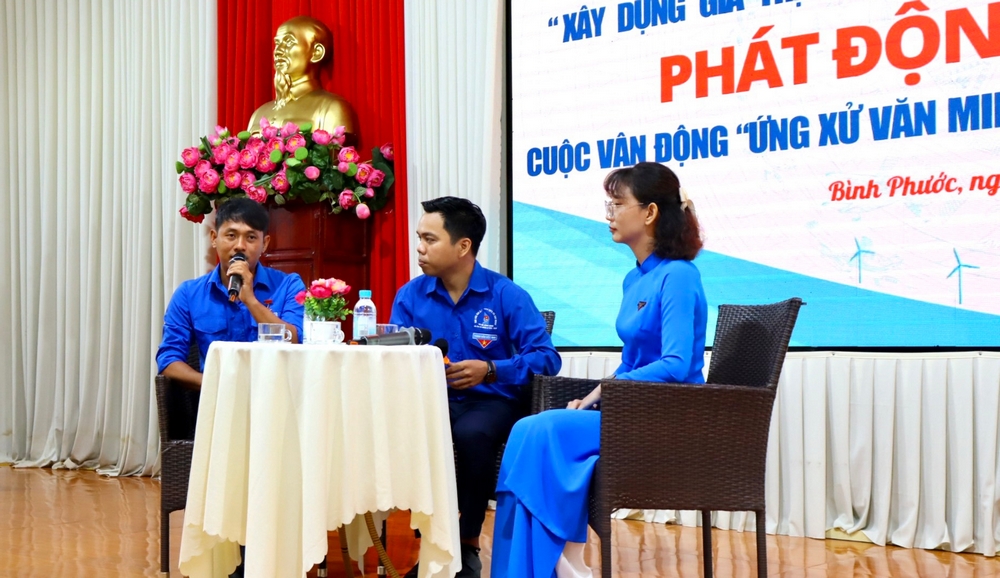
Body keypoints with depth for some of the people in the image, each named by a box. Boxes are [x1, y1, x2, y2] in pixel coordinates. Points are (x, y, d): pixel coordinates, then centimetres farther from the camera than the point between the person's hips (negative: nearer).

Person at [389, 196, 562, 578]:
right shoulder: (410, 295, 6)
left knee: (471, 435, -38)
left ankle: (467, 546, -16)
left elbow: (546, 357, -9)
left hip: (490, 401, -3)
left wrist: (490, 370, -23)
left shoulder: (507, 295, -4)